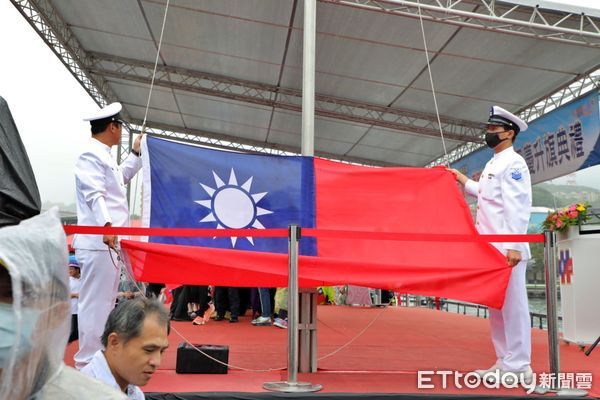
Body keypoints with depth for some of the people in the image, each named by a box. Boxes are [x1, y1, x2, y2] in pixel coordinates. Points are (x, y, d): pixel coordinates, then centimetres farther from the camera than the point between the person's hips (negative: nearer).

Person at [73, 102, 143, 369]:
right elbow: (95, 195, -25)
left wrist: (136, 153, 42)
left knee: (106, 303, 16)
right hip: (97, 243, -11)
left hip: (109, 243, 11)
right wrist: (106, 225, -39)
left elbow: (121, 177, 41)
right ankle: (88, 364, 1)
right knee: (94, 304, -6)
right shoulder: (91, 156, -10)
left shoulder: (104, 156, 21)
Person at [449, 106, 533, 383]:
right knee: (496, 306, 12)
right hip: (490, 247, 10)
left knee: (512, 305, -5)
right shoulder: (492, 164, 19)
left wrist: (515, 246, -23)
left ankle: (518, 367, 2)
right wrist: (461, 179, 36)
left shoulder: (513, 163, -9)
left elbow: (518, 206, -17)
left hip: (507, 248, -9)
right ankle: (505, 362, 20)